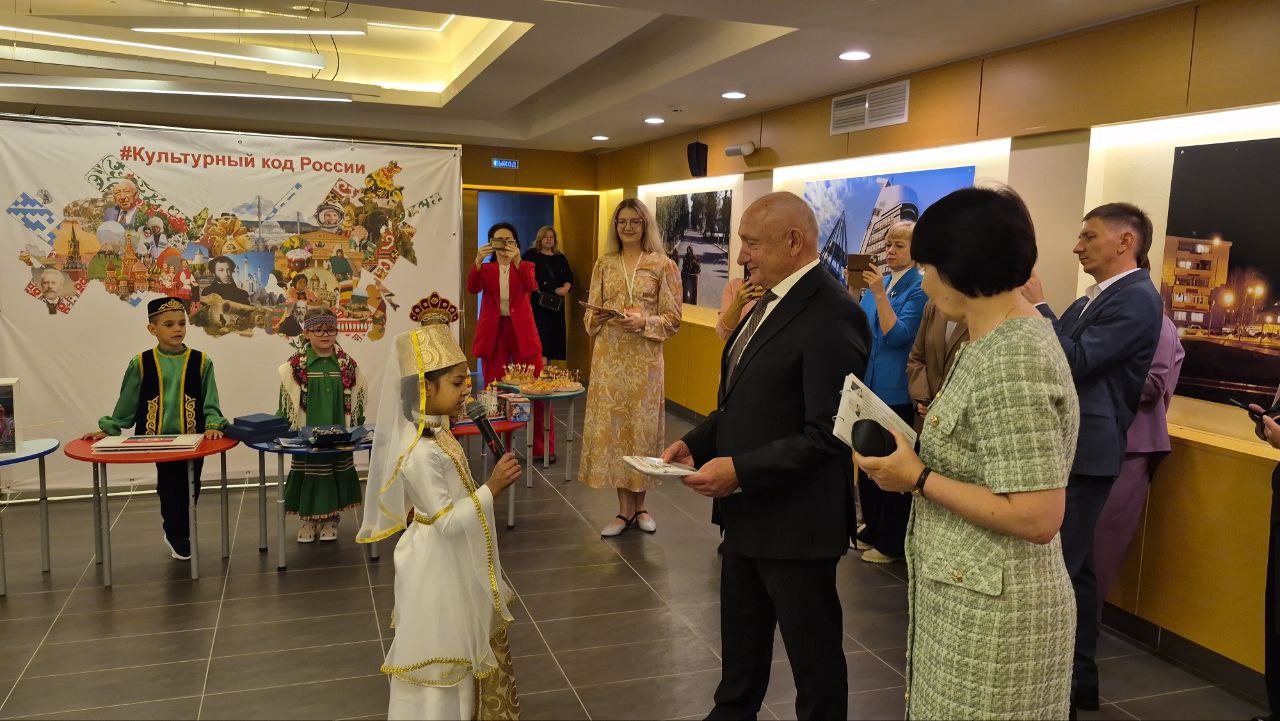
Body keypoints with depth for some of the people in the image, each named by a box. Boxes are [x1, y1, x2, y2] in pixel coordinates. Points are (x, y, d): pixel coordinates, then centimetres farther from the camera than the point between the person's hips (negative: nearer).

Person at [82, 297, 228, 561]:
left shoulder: (200, 362, 0)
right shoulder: (141, 364, 1)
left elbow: (210, 403, 2)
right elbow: (127, 403, 11)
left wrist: (213, 425, -13)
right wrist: (108, 429, 11)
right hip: (156, 438, -1)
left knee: (189, 489, 5)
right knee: (170, 487, -6)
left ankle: (176, 535, 28)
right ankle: (179, 539, 15)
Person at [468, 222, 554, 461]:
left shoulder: (525, 266, 9)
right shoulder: (485, 269, 10)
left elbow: (531, 286, -14)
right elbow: (472, 288, -11)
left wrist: (517, 261, -29)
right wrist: (478, 261, -27)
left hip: (522, 332, -1)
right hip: (493, 333, 1)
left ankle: (543, 448, 7)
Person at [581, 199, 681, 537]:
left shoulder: (663, 265, -1)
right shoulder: (603, 264, 9)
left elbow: (673, 319, -2)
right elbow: (591, 314, 11)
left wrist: (643, 322, -18)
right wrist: (596, 318, -11)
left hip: (644, 358, -2)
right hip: (608, 357, 3)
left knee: (642, 425, 3)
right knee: (611, 426, 3)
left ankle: (639, 504, 21)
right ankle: (625, 508, 15)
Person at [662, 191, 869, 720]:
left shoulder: (831, 315, -22)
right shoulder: (771, 301, 8)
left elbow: (827, 435, -25)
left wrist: (739, 470, -24)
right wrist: (695, 442, 2)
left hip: (794, 521, -9)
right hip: (745, 510, 9)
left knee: (813, 652, 12)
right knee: (741, 637, 25)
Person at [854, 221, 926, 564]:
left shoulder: (920, 288, -9)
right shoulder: (878, 282, 12)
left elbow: (898, 335, -19)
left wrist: (880, 294, -24)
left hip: (896, 391, -7)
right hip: (868, 385, 7)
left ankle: (892, 543, 13)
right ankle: (872, 528, 30)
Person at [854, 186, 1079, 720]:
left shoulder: (1014, 363, -24)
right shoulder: (998, 339, 6)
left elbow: (1037, 518, -26)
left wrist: (918, 479, -20)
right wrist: (914, 454, 1)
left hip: (990, 613, -9)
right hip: (968, 594, 9)